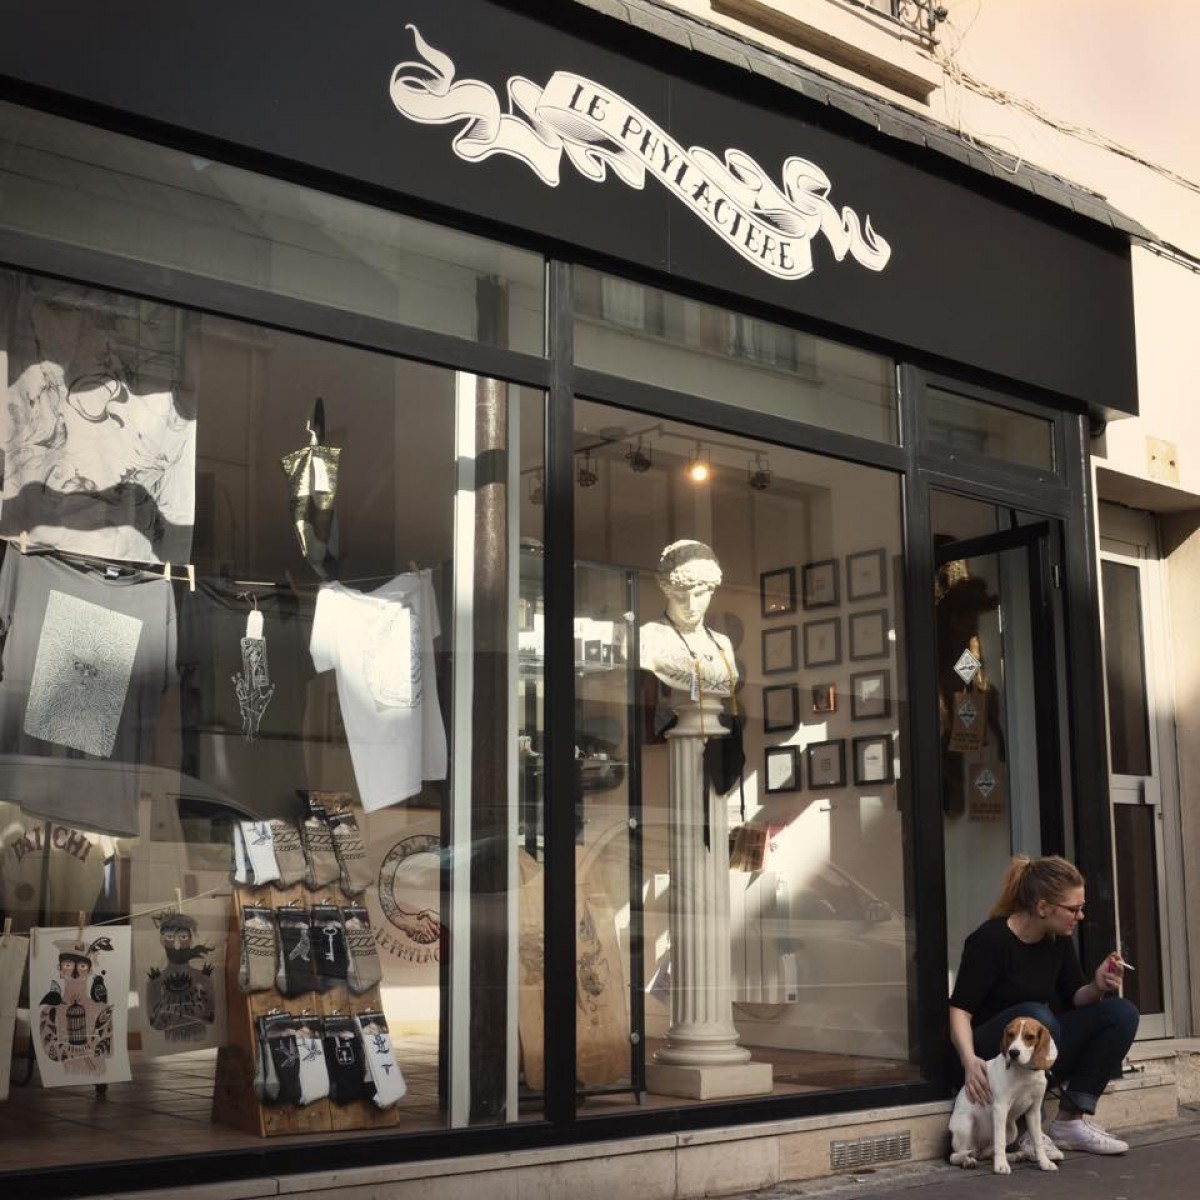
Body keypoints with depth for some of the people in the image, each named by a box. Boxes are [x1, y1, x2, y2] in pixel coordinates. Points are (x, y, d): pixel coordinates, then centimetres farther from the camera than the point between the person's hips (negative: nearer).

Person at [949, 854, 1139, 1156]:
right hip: (993, 1054, -7)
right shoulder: (991, 940, -19)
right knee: (1034, 1014, -37)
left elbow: (1075, 999, 9)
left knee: (1121, 1012, -9)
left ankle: (1070, 1120, -11)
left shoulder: (1058, 939, 2)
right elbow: (960, 1010, -20)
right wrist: (969, 1059, -37)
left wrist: (1097, 987, -14)